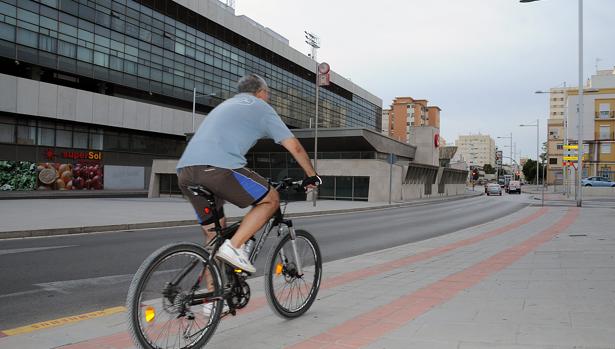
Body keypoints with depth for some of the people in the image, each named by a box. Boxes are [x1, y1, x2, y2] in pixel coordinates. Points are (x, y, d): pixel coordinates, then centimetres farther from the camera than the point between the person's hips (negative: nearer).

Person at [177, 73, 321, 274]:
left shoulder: (226, 104, 36)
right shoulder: (261, 107, 16)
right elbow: (294, 146, 12)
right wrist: (311, 176, 25)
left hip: (184, 171, 8)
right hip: (216, 167, -7)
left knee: (214, 233, 18)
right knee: (271, 199, 9)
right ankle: (234, 247, -4)